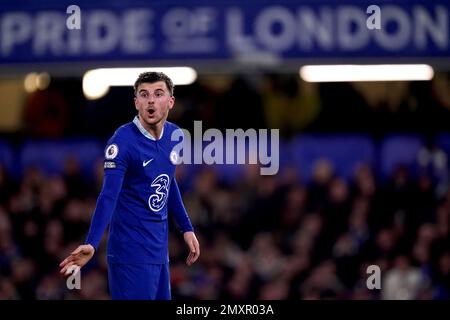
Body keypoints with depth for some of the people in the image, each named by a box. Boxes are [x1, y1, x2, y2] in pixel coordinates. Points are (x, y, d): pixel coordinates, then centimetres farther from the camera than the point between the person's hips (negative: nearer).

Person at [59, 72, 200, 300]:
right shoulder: (123, 141, -17)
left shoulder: (174, 135, 4)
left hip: (160, 247, 7)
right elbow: (109, 196, -25)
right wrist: (91, 244, -36)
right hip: (131, 252, -7)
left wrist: (186, 228, 20)